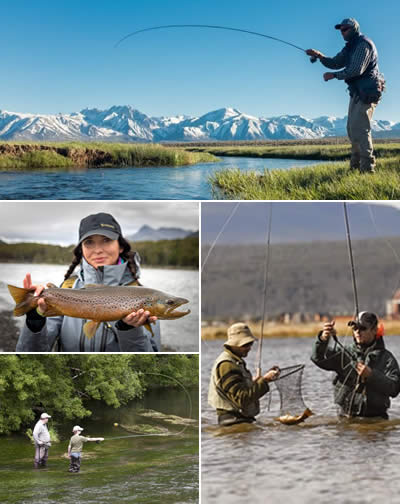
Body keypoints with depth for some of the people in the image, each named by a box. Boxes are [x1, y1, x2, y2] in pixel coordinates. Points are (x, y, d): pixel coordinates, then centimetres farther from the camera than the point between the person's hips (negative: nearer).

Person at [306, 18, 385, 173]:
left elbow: (356, 70, -22)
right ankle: (356, 166, 19)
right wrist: (319, 55, -1)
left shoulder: (364, 44, -14)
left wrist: (334, 75, -16)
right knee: (352, 129, 12)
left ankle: (367, 168, -16)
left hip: (367, 92, -10)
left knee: (359, 128, -15)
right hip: (357, 92, 10)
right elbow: (335, 63, 15)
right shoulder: (350, 47, 18)